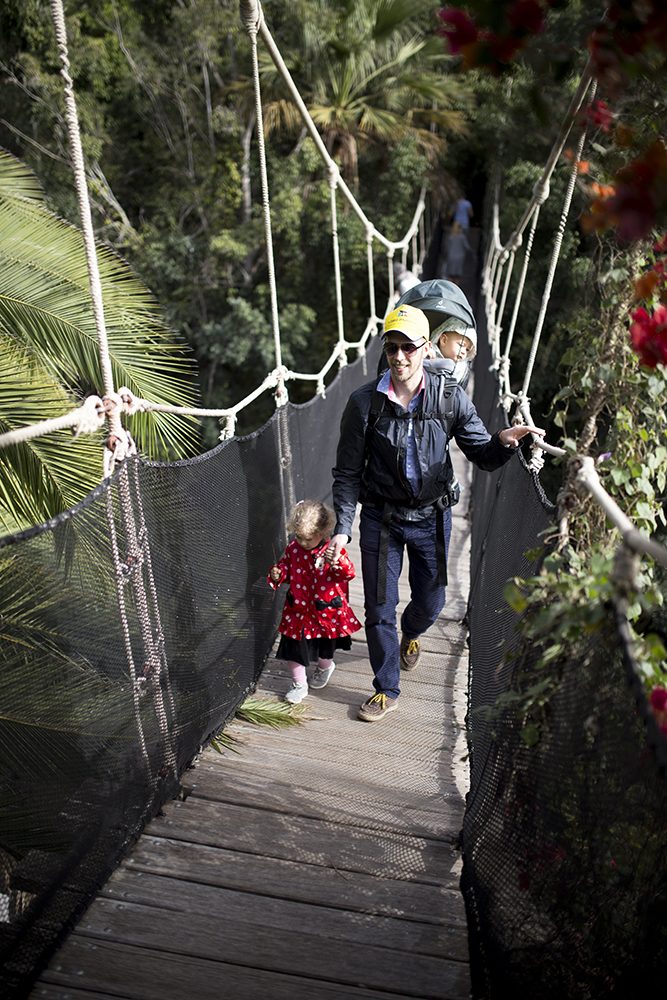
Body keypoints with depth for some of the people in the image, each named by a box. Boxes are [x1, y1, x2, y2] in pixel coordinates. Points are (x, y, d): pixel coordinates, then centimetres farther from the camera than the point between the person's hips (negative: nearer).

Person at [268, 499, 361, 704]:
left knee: (325, 649, 19)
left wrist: (337, 561, -42)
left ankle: (325, 667, 53)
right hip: (298, 610, 2)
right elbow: (285, 567, 9)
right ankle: (299, 684, 26)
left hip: (326, 611, -2)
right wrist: (276, 575, -12)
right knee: (294, 648, 5)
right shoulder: (293, 549, -5)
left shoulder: (332, 550, -15)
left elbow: (349, 573, -23)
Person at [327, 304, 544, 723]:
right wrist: (341, 528, -14)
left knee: (430, 602, 16)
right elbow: (347, 473, -7)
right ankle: (387, 691, 28)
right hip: (381, 517, -1)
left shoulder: (450, 397, -10)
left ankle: (410, 634, 55)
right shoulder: (365, 402, -13)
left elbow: (484, 456, -5)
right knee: (379, 606, 6)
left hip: (433, 516, 1)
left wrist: (504, 440, -28)